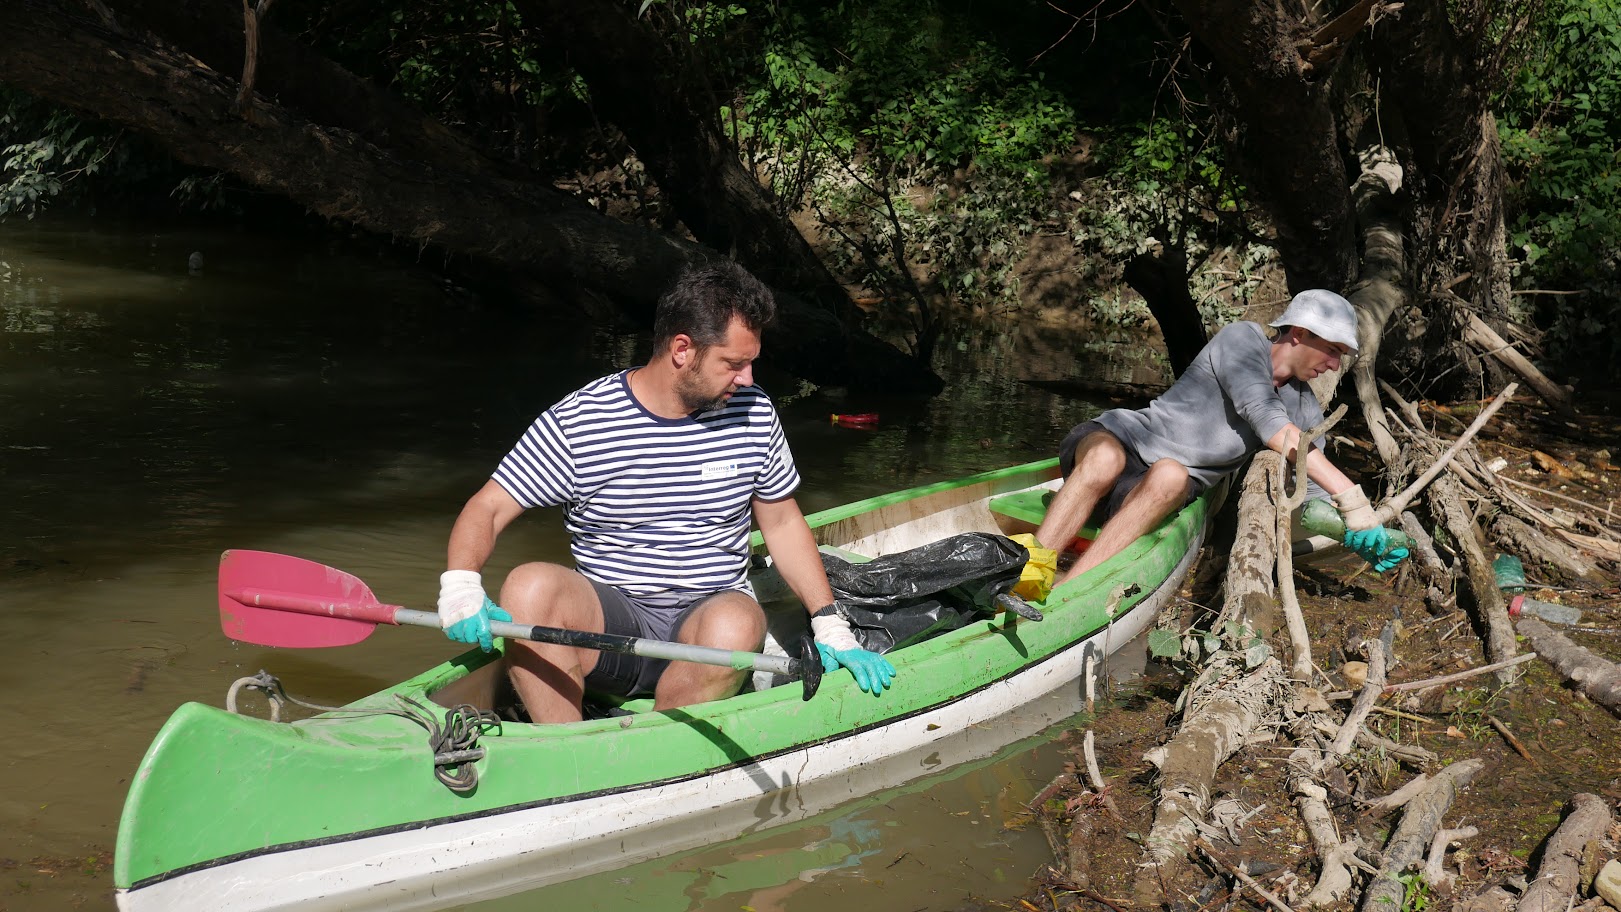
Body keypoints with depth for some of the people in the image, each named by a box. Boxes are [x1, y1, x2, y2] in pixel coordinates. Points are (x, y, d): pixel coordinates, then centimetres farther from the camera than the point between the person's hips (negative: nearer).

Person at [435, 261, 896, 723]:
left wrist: (832, 629, 7)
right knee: (529, 586, -32)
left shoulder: (752, 414, 3)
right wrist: (461, 587, -26)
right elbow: (487, 509, -5)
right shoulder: (577, 423, -6)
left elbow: (782, 523, 14)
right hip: (607, 621, -1)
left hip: (711, 613, 1)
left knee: (736, 625, -35)